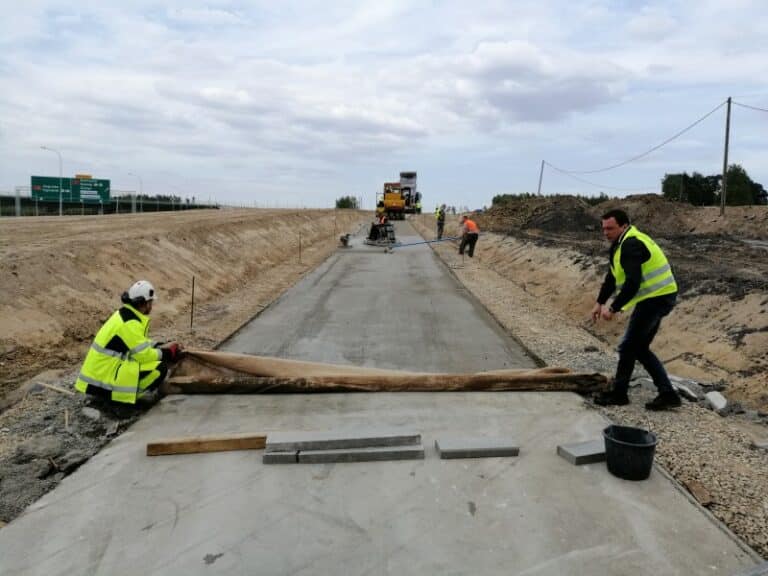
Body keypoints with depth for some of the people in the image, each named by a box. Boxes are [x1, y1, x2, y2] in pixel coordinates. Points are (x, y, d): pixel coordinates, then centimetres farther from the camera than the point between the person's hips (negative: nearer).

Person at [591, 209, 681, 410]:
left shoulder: (631, 245, -20)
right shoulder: (621, 243, 14)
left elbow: (633, 283, -28)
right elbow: (612, 276, 19)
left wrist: (613, 308, -23)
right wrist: (599, 302, 14)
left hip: (656, 298, -10)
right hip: (658, 298, 10)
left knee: (628, 347, -1)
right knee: (640, 348, 14)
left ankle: (618, 394, 11)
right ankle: (667, 394, 15)